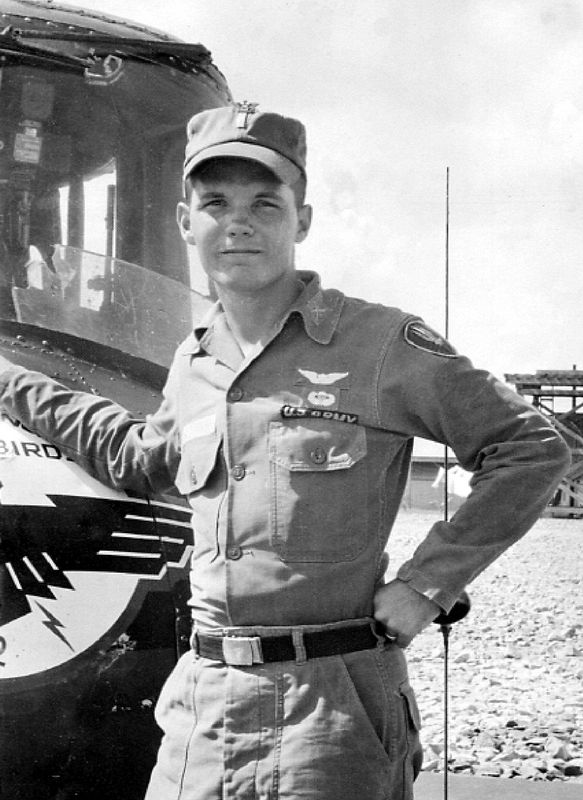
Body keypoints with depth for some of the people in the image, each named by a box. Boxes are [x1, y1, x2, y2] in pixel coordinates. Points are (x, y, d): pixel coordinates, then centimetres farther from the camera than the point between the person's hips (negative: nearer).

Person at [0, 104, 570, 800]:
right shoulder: (193, 364, 10)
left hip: (330, 709, -5)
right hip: (201, 704, 5)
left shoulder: (385, 345, -7)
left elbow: (534, 451, -3)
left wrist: (427, 583, -7)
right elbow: (139, 460, 31)